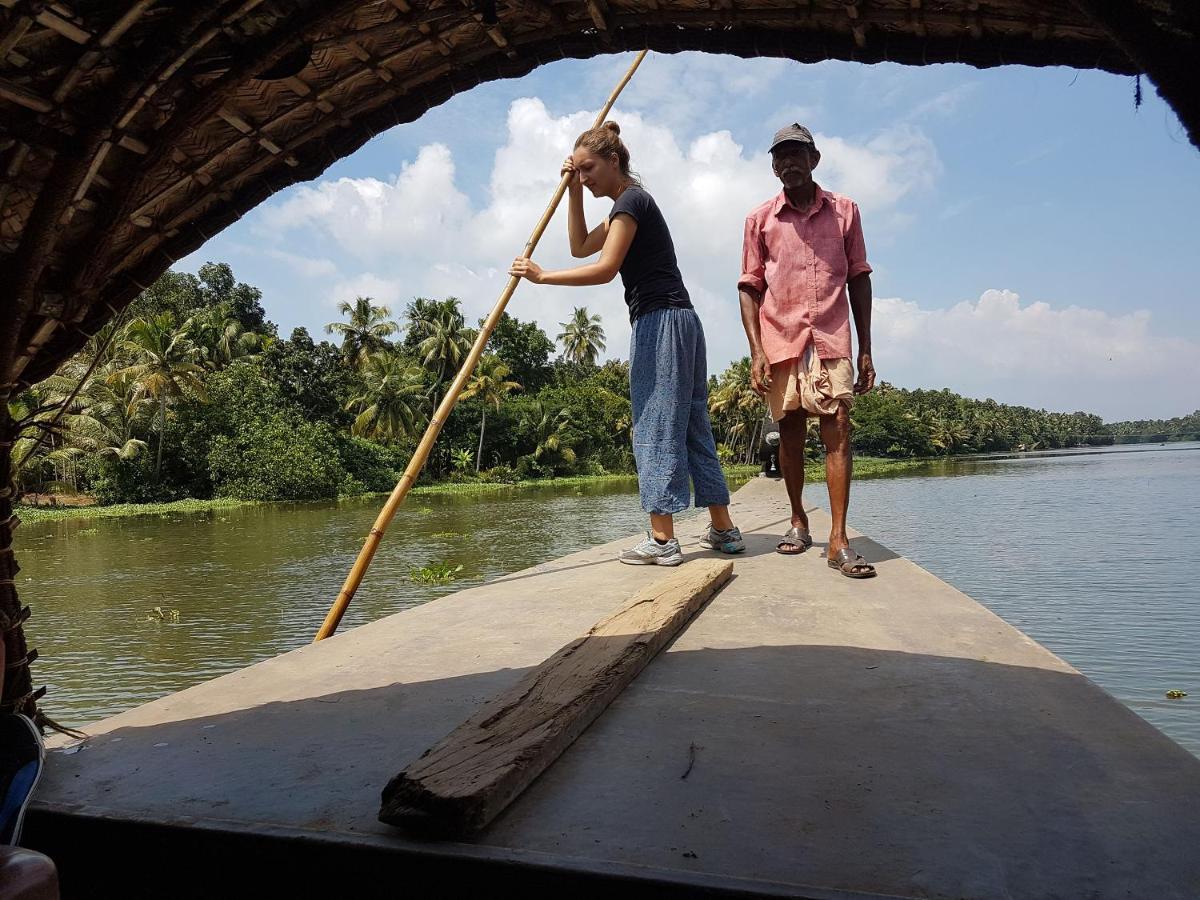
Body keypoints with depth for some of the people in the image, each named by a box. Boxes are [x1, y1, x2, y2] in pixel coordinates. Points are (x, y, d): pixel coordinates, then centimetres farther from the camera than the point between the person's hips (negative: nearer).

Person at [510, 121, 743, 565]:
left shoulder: (631, 200, -7)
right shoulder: (628, 204, 24)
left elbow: (604, 268, -18)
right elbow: (580, 247, 25)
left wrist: (542, 275, -14)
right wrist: (574, 192, 19)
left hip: (660, 322, -10)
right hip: (677, 323, 10)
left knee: (655, 428, -10)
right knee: (691, 425, 9)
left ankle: (662, 539, -8)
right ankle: (723, 529, 14)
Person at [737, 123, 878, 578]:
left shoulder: (844, 211, 9)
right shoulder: (759, 219, 8)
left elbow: (859, 280, 10)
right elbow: (749, 287, 6)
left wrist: (866, 350, 6)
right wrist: (755, 350, -5)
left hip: (831, 340, -1)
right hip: (780, 341, 1)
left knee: (838, 430, -11)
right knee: (790, 432, 7)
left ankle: (838, 540, -11)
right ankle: (798, 522, 23)